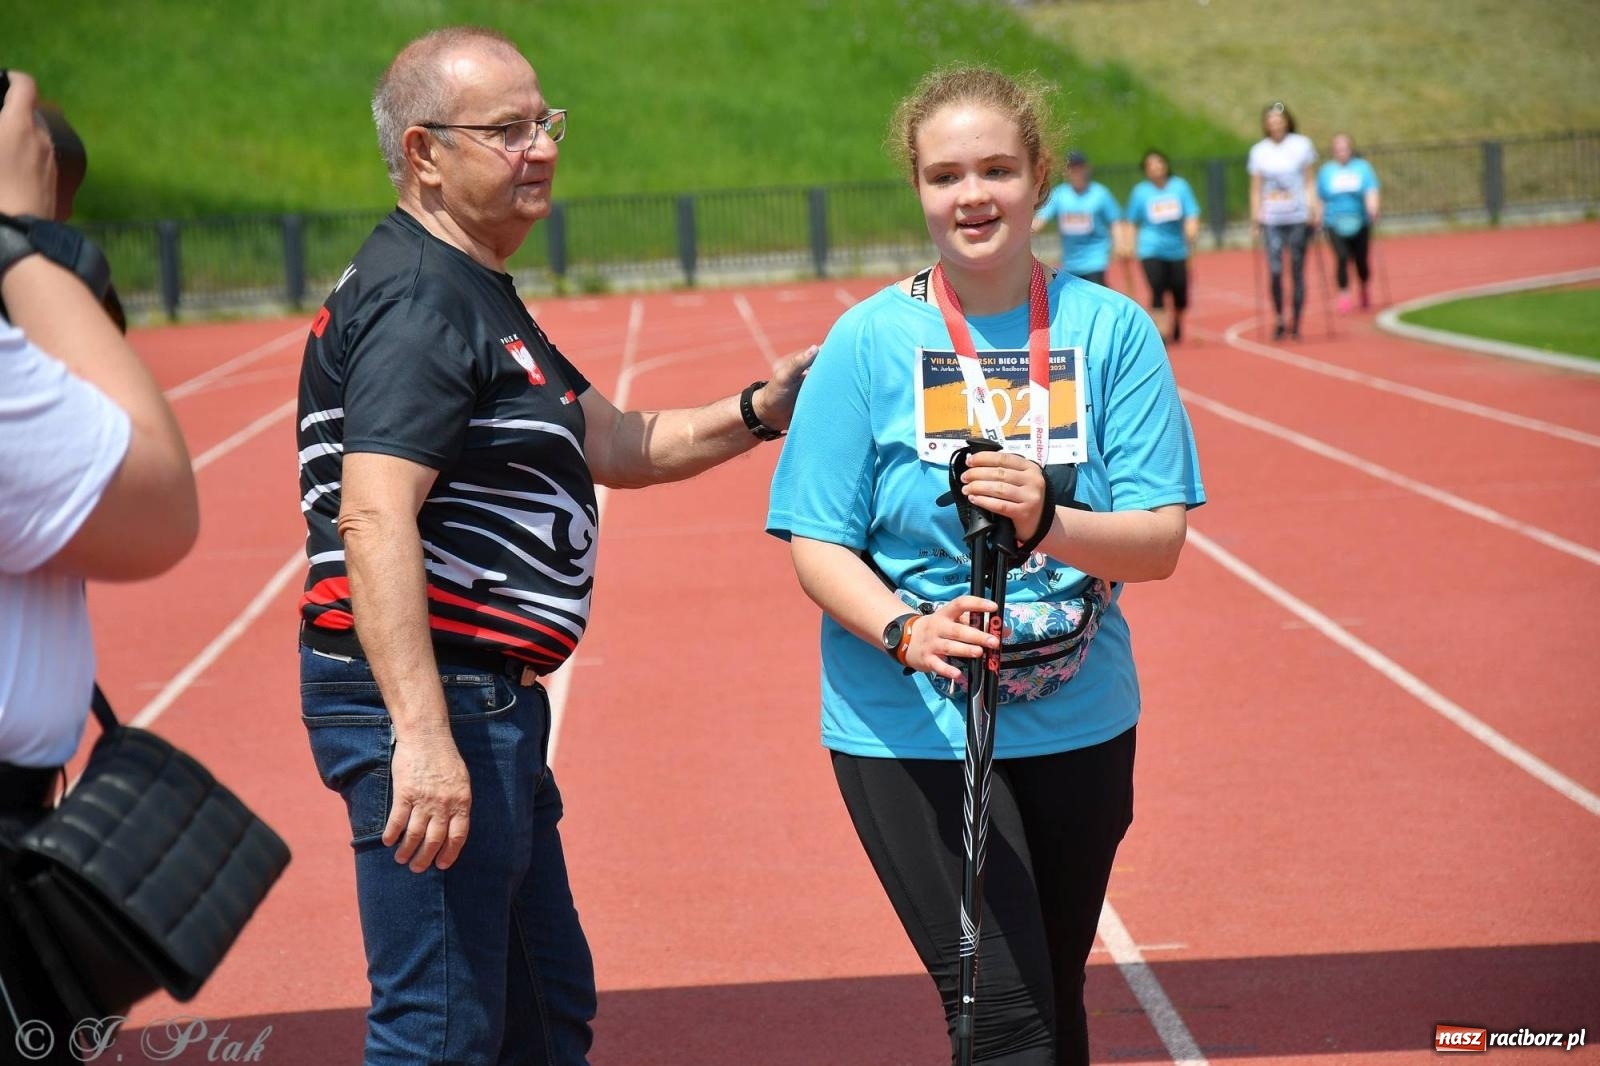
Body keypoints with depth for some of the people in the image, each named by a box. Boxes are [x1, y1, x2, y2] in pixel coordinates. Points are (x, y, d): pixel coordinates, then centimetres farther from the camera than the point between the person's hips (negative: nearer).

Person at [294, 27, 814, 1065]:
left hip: (493, 706, 11)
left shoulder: (476, 296, 19)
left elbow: (618, 446, 24)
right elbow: (375, 520, -27)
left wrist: (761, 411, 9)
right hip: (434, 704, -11)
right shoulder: (418, 301, -15)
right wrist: (422, 735, -34)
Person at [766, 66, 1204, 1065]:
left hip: (1077, 722, 3)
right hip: (912, 729, -3)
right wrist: (903, 628, -26)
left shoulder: (1112, 329, -2)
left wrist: (1047, 523, -27)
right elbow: (818, 546, -6)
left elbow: (1160, 541, -6)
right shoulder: (869, 339, -6)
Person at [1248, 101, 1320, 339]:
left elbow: (1309, 181, 5)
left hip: (1298, 218, -1)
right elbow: (1256, 188, 8)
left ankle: (1296, 323, 8)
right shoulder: (1258, 151, 6)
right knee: (1275, 271, -8)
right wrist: (1255, 217, 1)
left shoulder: (1301, 145, 3)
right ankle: (1279, 321, 5)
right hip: (1271, 220, 1)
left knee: (1297, 271, 1)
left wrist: (1314, 209, -4)